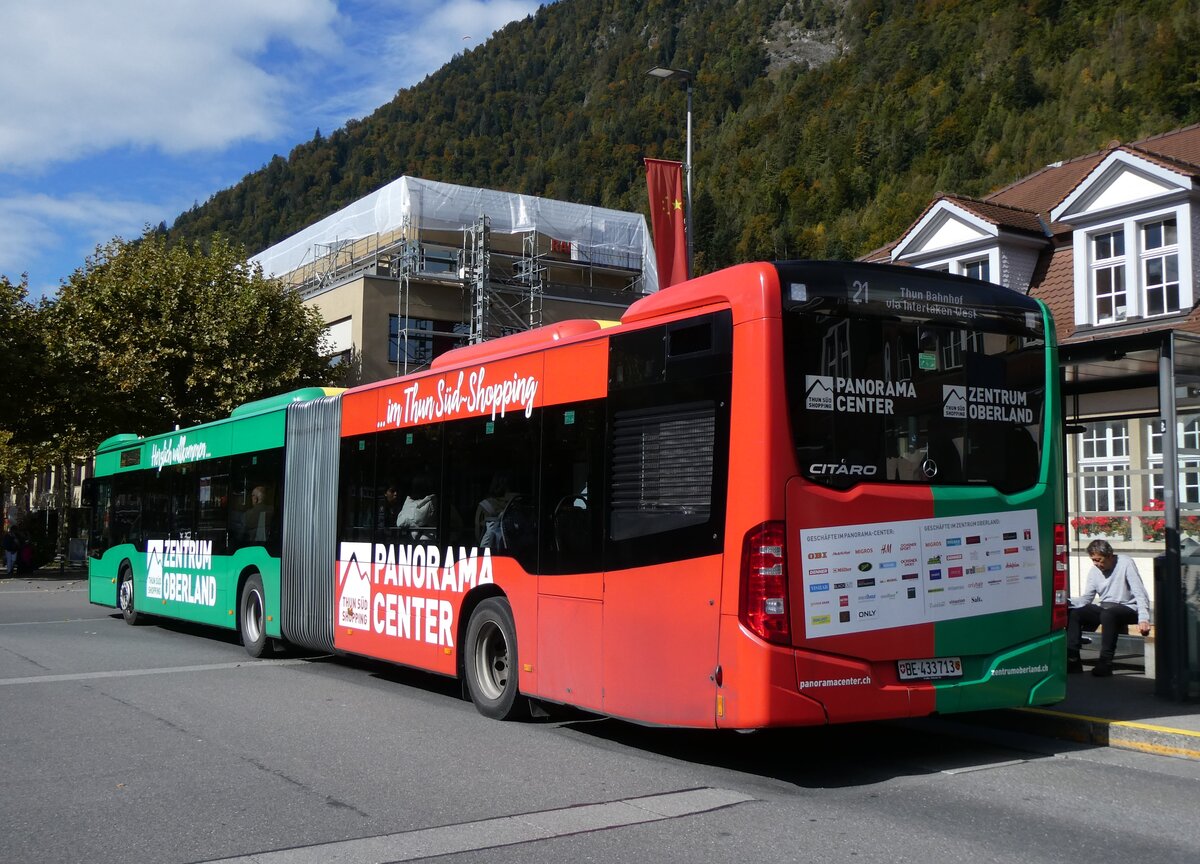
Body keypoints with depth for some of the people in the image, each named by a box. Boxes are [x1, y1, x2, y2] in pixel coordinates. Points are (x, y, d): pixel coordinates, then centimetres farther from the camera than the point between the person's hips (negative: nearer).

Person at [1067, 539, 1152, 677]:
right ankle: (1073, 659, -16)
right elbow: (1086, 598, 5)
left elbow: (1140, 593, -17)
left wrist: (1143, 619, -29)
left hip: (1128, 608, -6)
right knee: (1073, 613, -15)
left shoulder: (1126, 563, -12)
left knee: (1107, 613, -38)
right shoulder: (1094, 571, 6)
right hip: (1104, 608, 6)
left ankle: (1105, 663, -33)